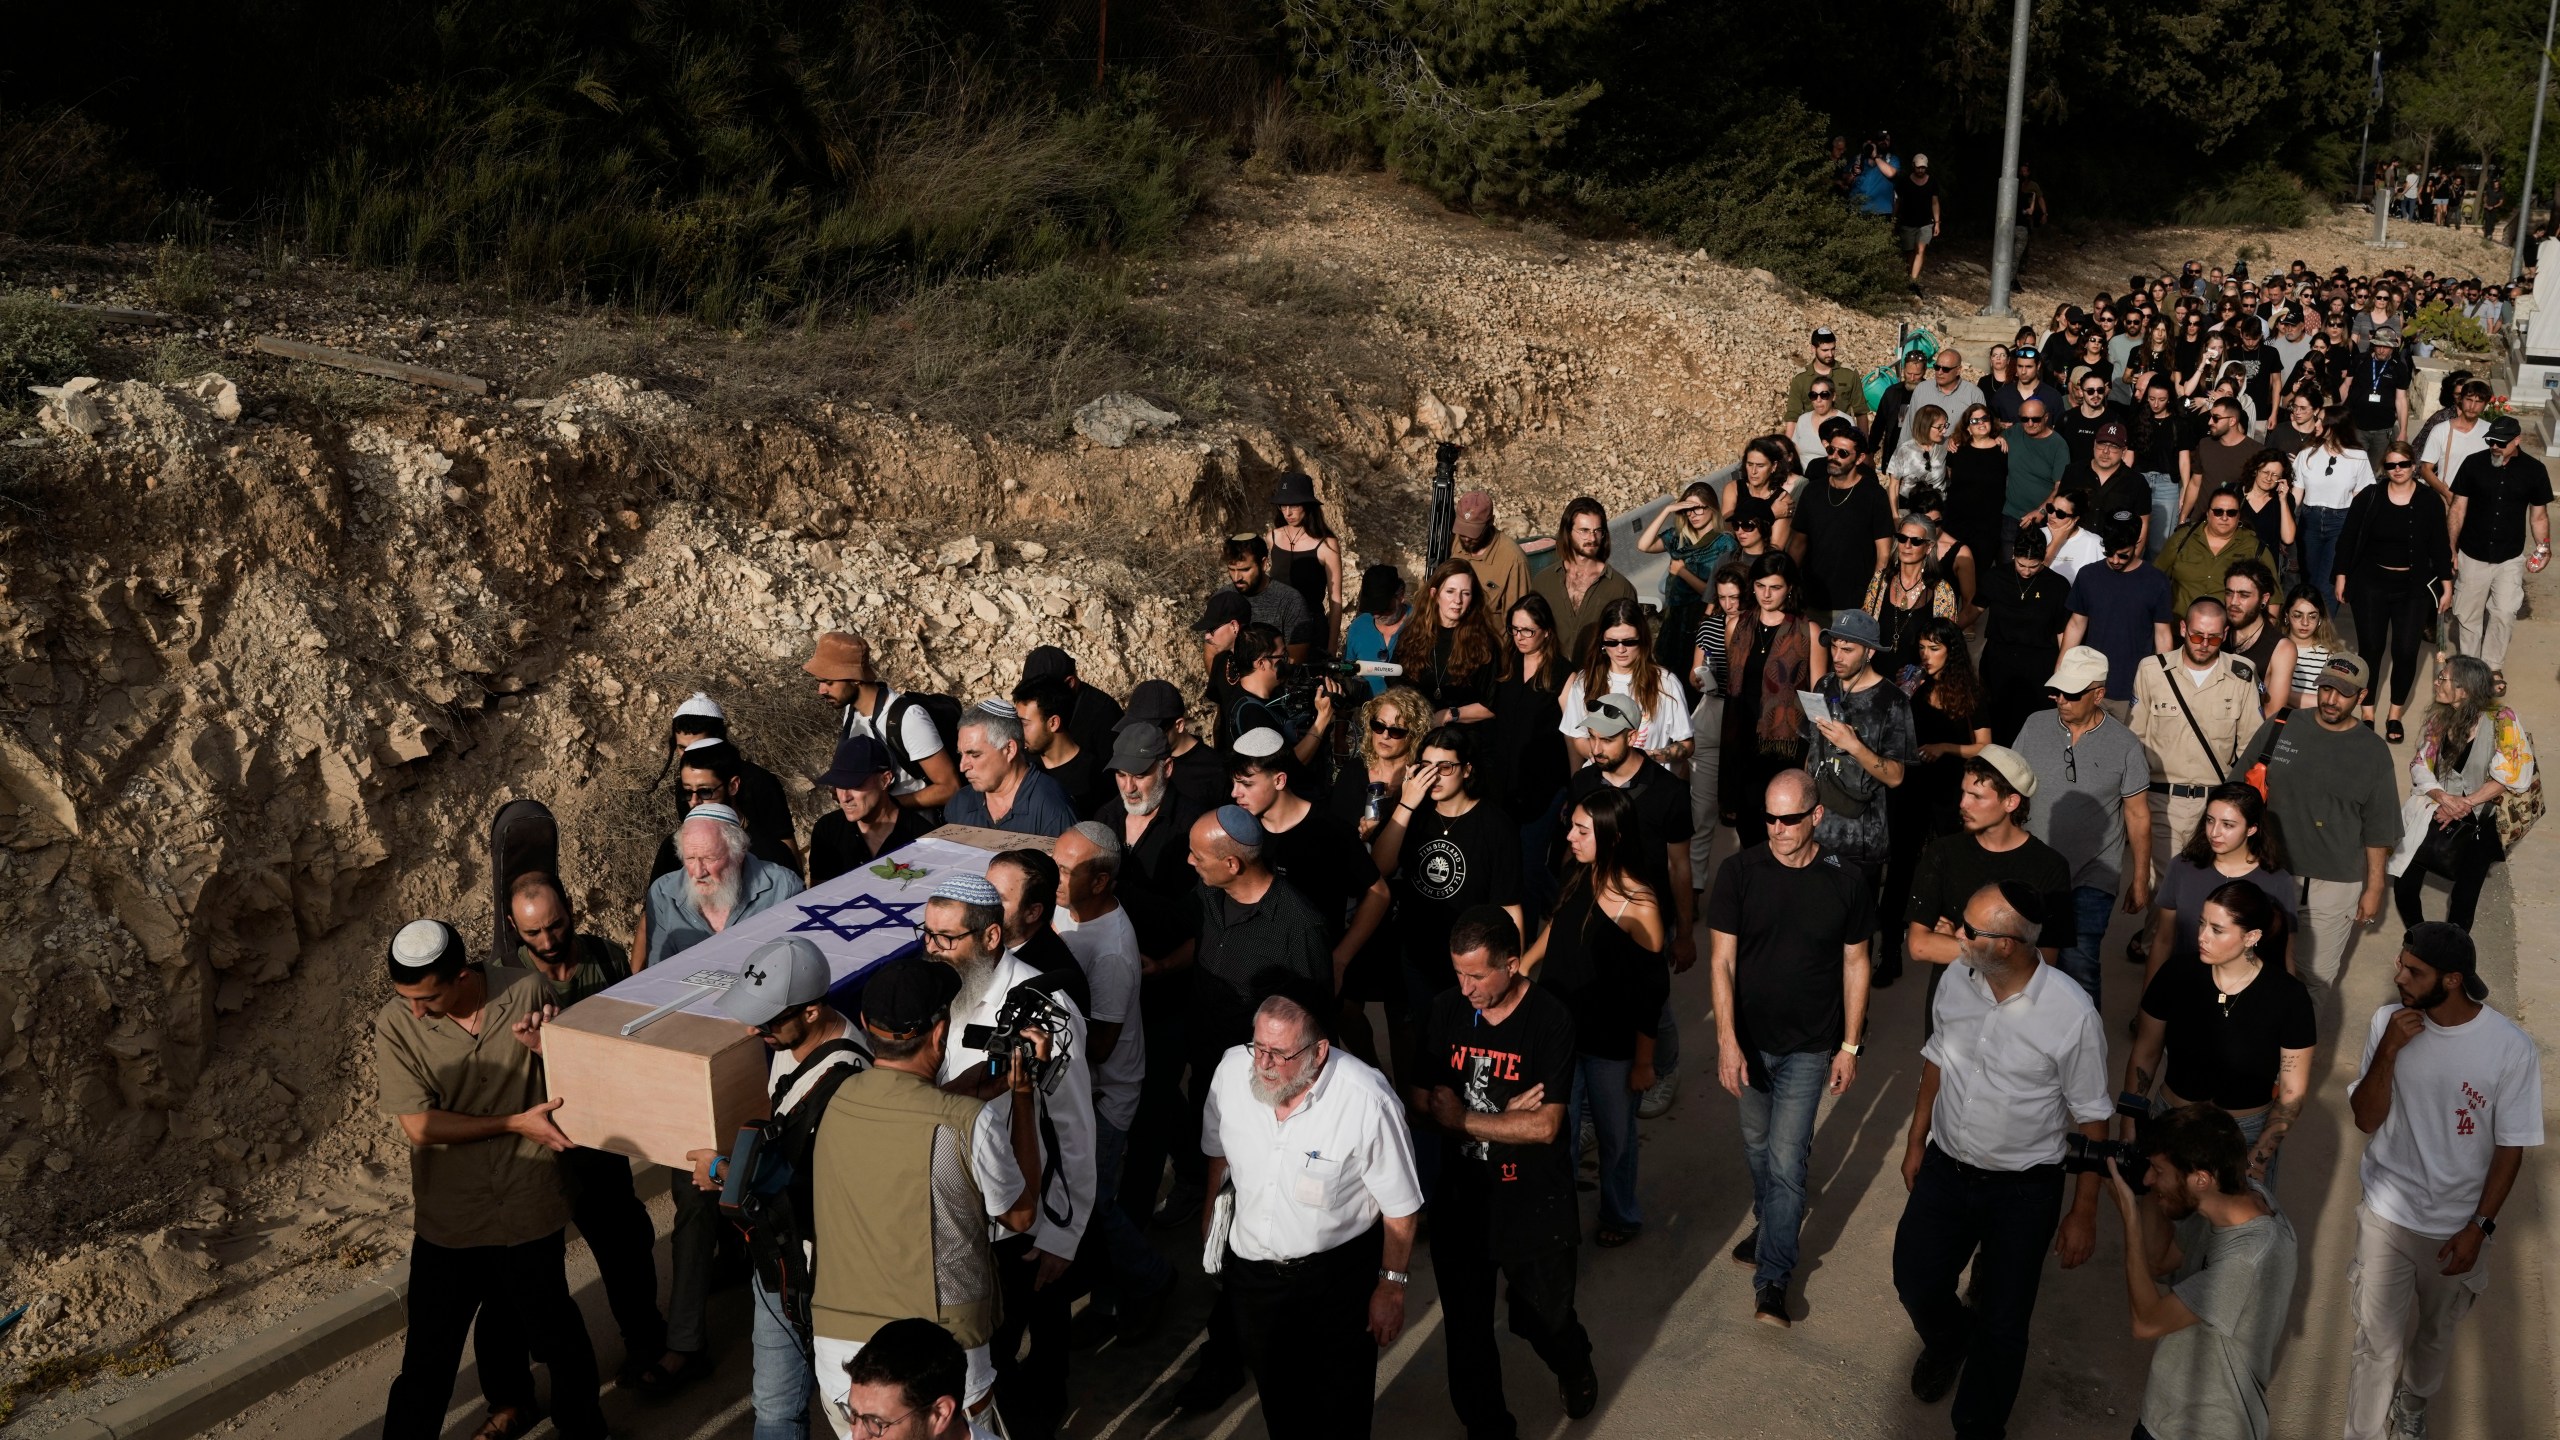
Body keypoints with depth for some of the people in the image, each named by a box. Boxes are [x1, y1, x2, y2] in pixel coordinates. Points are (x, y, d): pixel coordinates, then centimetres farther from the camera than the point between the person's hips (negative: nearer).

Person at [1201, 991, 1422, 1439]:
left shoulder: (1368, 1102, -30)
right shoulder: (1233, 1069, -16)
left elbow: (1401, 1207, -16)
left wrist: (1392, 1286, -10)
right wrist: (1211, 1218, 18)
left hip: (1338, 1273, -4)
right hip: (1250, 1263, 4)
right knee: (1277, 1401, 23)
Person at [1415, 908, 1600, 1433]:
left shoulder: (1550, 1020, -18)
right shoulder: (1448, 1009, -6)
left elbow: (1545, 1125, -22)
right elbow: (1417, 1096, -5)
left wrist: (1458, 1117, -16)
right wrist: (1504, 1116, -17)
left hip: (1534, 1206, -3)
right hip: (1460, 1198, 3)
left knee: (1544, 1319, 16)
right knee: (1466, 1330, 12)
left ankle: (1575, 1366, 50)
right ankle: (1485, 1423, 35)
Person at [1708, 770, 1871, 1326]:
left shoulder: (1846, 882, -9)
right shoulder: (1739, 873, -11)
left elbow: (1854, 965, 1)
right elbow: (1722, 961, -10)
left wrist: (1850, 1046, 1)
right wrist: (1727, 1041, -17)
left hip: (1809, 1047, -2)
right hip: (1749, 1039, 2)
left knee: (1786, 1161, -3)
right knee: (1757, 1146, 19)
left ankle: (1772, 1277, 7)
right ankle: (1768, 1224, 44)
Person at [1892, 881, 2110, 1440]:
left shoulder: (2072, 1014, -25)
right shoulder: (1956, 979, -11)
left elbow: (2091, 1117, -12)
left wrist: (2084, 1211, -7)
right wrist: (1916, 1141, 14)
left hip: (2024, 1189, -4)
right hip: (1945, 1167, 4)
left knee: (2002, 1325, 5)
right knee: (1915, 1280, 15)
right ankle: (1949, 1339, 52)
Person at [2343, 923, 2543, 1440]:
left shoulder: (2512, 1048, -19)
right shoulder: (2388, 1022, -15)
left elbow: (2510, 1148, -9)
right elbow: (2366, 1120, -13)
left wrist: (2479, 1227, -8)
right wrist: (2388, 1051, -27)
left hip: (2457, 1225, 0)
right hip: (2387, 1216, 0)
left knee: (2435, 1335, 23)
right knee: (2377, 1343, 4)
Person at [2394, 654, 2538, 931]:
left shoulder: (2501, 721, -14)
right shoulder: (2440, 718, 2)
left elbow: (2510, 776, -15)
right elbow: (2420, 764, 1)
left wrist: (2465, 803, -17)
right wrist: (2442, 797, -17)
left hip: (2480, 821, -4)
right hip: (2437, 813, 4)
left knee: (2464, 898, 1)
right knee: (2404, 887, -4)